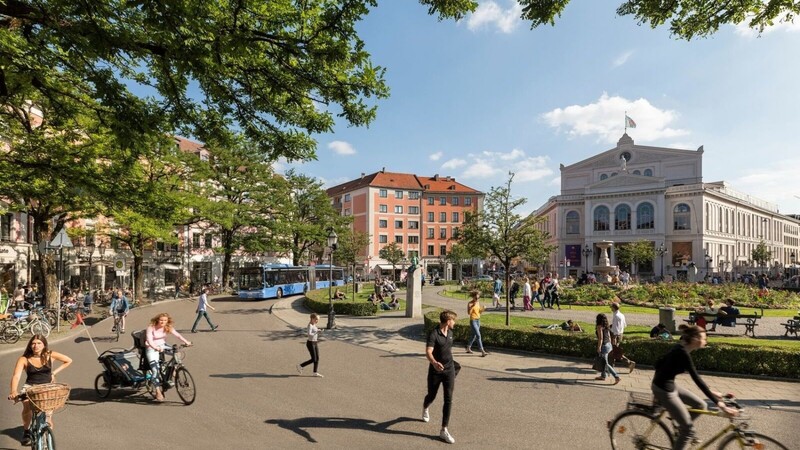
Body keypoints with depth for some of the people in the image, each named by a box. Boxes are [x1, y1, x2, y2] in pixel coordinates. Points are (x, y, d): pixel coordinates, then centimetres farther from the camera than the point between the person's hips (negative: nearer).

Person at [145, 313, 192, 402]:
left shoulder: (168, 328, -6)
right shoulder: (151, 328, -18)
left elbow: (177, 334, -17)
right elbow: (149, 340, -30)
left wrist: (186, 342, -31)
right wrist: (156, 347, -49)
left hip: (162, 346, 5)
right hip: (151, 348, -5)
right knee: (155, 369, -18)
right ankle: (158, 392, -13)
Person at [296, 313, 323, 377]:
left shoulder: (314, 325, 10)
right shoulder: (310, 325, -17)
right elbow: (309, 334, -30)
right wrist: (317, 332, -26)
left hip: (315, 343, 9)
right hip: (310, 343, -9)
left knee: (317, 358, 7)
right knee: (313, 359, -4)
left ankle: (316, 372, 13)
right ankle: (300, 366, 10)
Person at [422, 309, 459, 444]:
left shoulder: (450, 333, 4)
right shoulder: (433, 334, -19)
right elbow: (428, 352, -29)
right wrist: (434, 363, -48)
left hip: (449, 370, 5)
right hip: (435, 371, -4)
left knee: (448, 399, -3)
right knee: (431, 396, 15)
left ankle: (444, 430, 3)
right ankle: (425, 409, 52)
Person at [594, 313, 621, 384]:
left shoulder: (599, 326, -16)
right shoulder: (606, 327, 8)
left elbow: (600, 338, -20)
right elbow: (609, 337, 13)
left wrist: (599, 348, -17)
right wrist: (609, 346, 22)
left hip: (603, 346, -9)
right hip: (608, 345, 9)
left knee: (605, 364, 0)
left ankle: (617, 377, -3)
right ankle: (603, 376, 32)